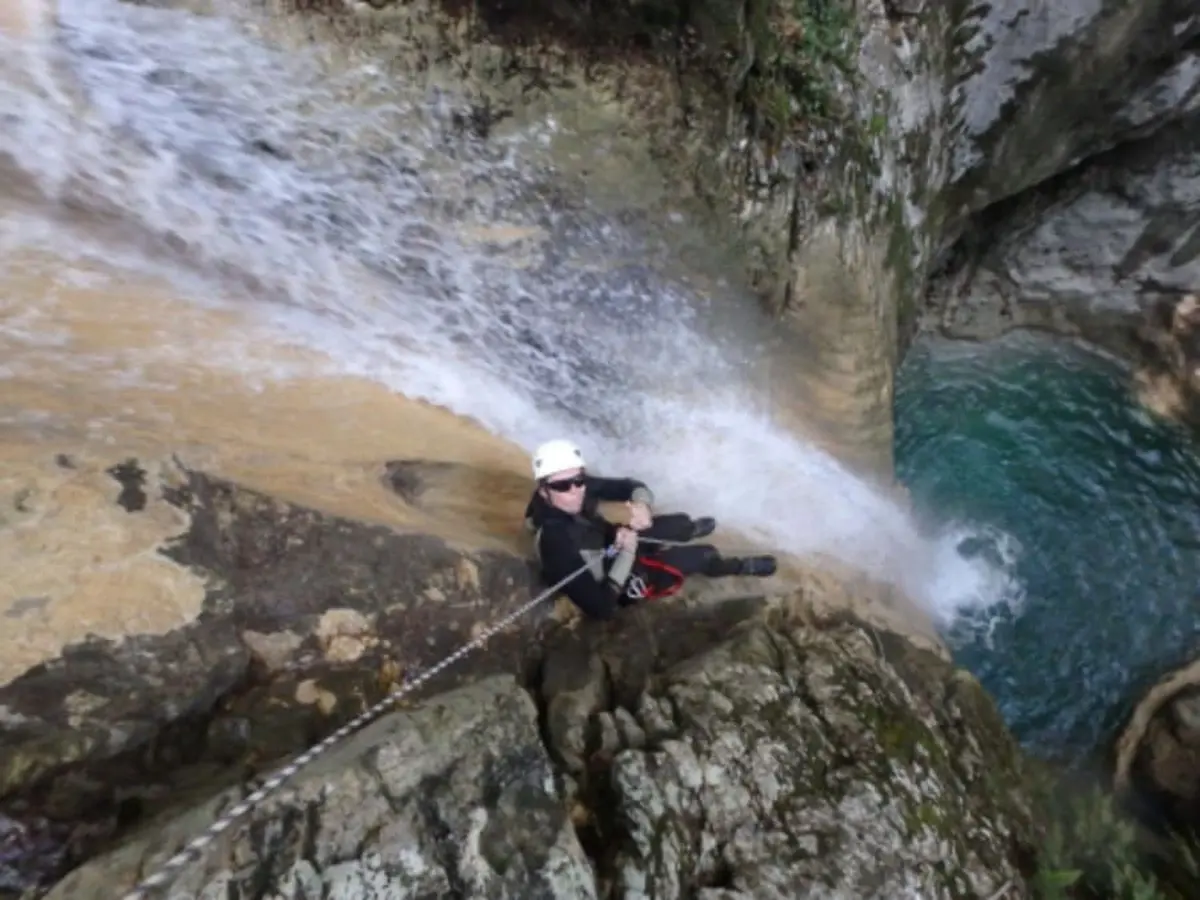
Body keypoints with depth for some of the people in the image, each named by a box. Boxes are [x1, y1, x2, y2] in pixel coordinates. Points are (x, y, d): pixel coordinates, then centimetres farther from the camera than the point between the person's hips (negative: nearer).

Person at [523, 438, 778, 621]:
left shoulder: (577, 485, -23)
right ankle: (743, 567, 41)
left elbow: (631, 485, -11)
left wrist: (642, 504, -34)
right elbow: (601, 609, -39)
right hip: (623, 584, -6)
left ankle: (690, 531, 61)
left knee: (681, 523, 21)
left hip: (611, 542, 6)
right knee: (704, 555, 5)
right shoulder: (556, 544, -43)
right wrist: (627, 553, -35)